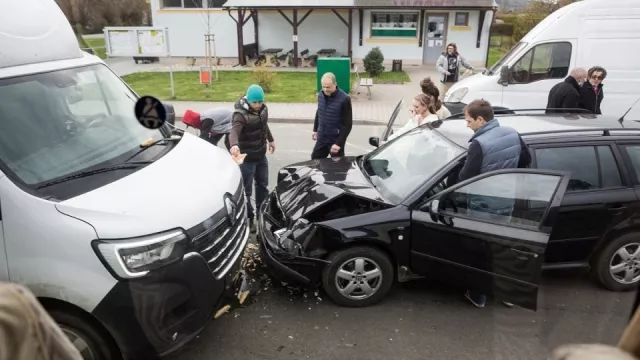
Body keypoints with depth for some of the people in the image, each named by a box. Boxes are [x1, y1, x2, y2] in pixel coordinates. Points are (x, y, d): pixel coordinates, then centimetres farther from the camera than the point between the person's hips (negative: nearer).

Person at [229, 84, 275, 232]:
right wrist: (234, 145, -62)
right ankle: (248, 219, 17)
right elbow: (234, 131, -42)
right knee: (246, 190, 3)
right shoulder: (241, 114, -24)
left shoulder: (263, 109, -1)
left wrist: (270, 139, 30)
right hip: (247, 158, -8)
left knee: (263, 185, 22)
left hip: (261, 156, 8)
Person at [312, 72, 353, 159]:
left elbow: (347, 124, -18)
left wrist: (339, 143, -21)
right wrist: (315, 129, 22)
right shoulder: (321, 95, -2)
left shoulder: (344, 99, -21)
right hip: (321, 139, 6)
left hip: (336, 140, -6)